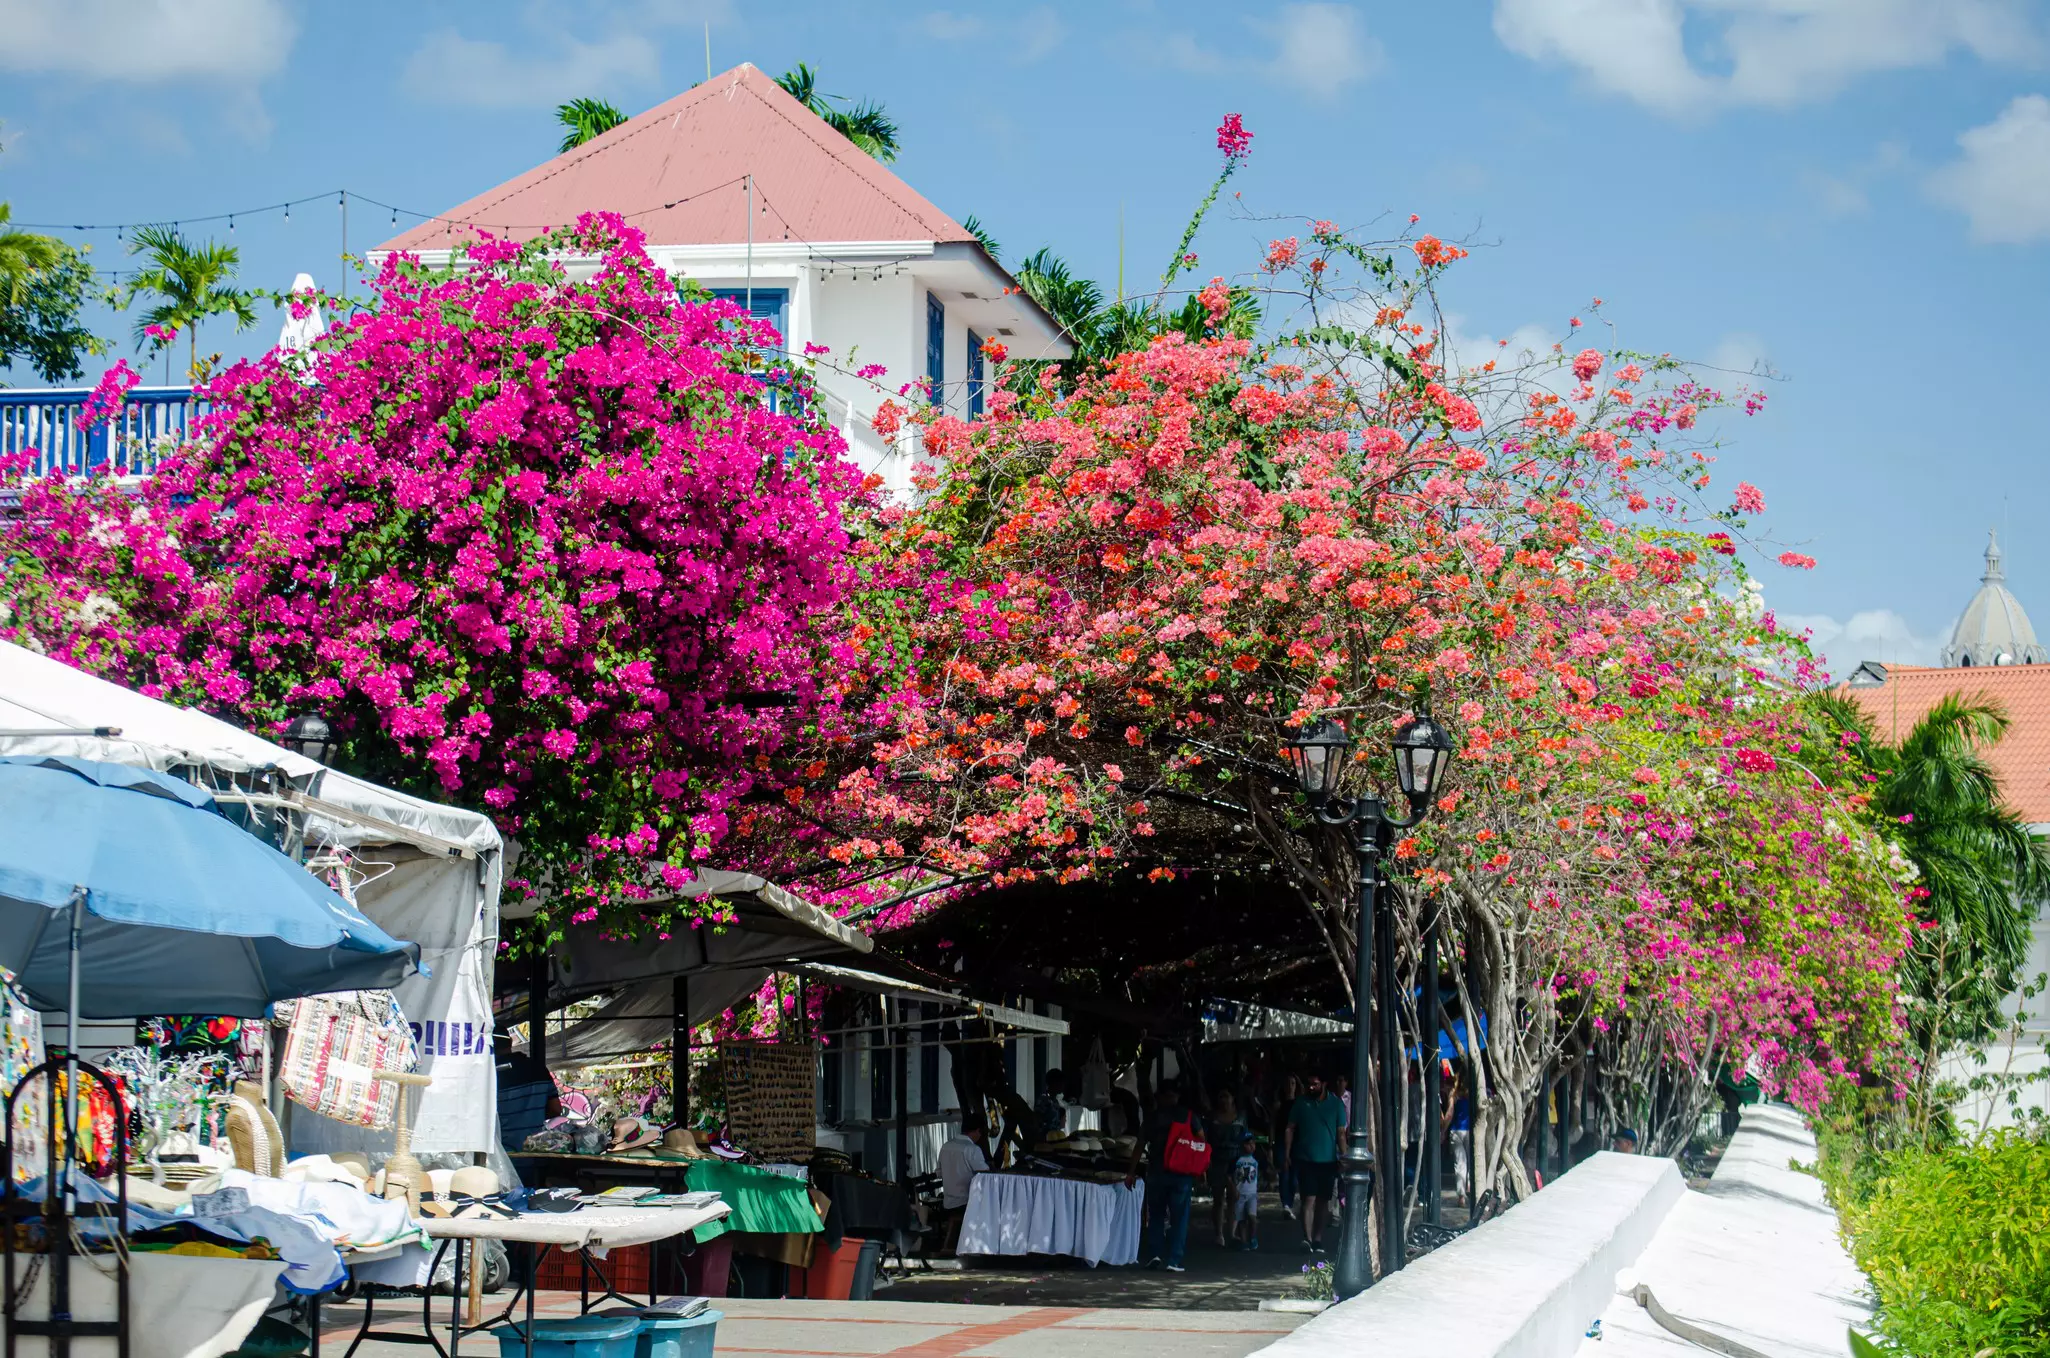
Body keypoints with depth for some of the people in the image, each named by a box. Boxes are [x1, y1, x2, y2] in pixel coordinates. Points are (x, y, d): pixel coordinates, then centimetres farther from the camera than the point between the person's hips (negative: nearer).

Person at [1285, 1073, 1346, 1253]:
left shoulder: (1335, 1104, 2)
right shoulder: (1302, 1103, 2)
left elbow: (1341, 1132, 2)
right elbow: (1291, 1128, 6)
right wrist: (1287, 1154, -1)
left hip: (1328, 1160, 1)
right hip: (1306, 1159, -1)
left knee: (1322, 1202, 8)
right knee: (1309, 1199, -13)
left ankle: (1318, 1240, 16)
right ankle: (1307, 1238, -21)